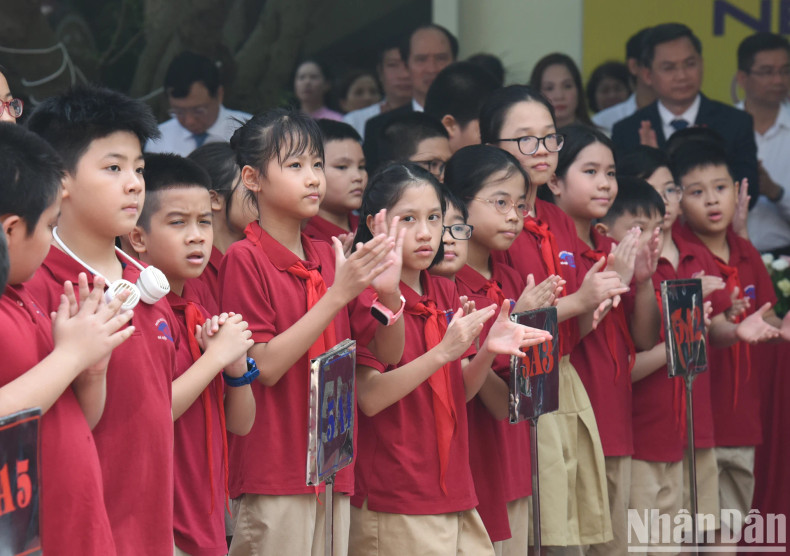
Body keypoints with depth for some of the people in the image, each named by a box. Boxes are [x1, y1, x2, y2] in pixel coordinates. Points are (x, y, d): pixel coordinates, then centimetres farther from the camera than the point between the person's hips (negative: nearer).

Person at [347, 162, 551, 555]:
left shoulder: (446, 294, 12)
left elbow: (461, 392, 14)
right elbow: (369, 398, -17)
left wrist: (487, 352, -6)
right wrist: (443, 352, -25)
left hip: (455, 497, 7)